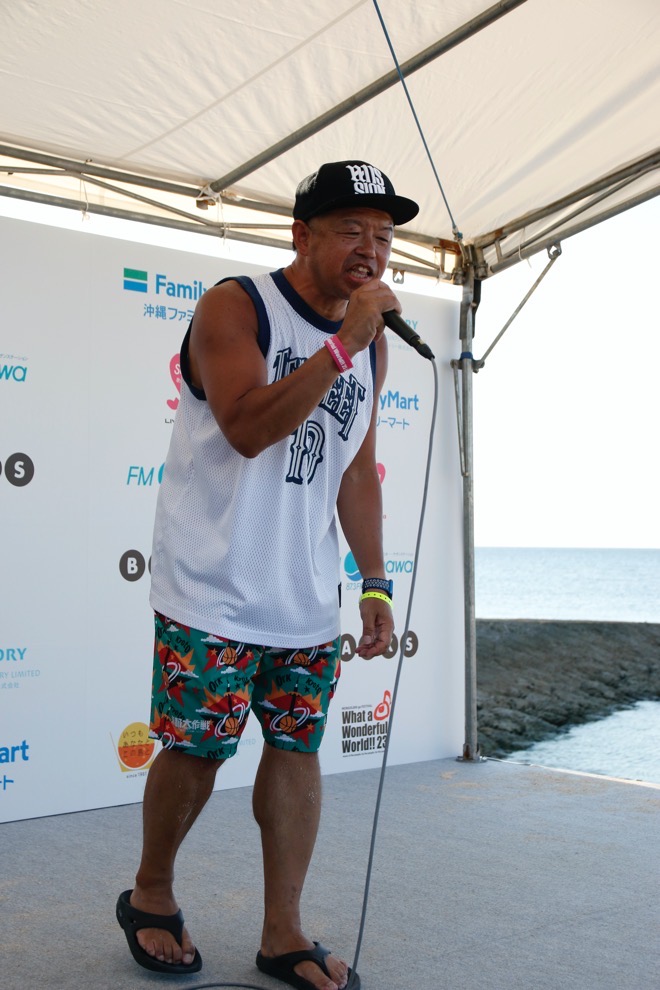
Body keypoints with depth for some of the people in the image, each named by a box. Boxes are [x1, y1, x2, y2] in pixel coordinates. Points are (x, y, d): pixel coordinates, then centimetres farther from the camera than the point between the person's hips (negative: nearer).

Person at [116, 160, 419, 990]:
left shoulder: (371, 343, 10)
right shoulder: (234, 307, -9)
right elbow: (249, 428, -24)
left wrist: (374, 583, 12)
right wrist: (344, 344, -25)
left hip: (308, 602, 6)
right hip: (213, 592, -5)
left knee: (296, 751, 6)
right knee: (195, 751, 1)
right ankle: (150, 896, 27)